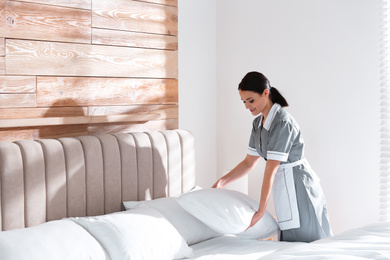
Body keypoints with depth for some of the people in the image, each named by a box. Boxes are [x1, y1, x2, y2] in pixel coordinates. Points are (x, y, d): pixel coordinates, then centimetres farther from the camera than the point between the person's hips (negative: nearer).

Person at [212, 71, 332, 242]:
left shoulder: (282, 122, -21)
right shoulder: (258, 122, 7)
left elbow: (270, 170, -24)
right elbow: (249, 162, 12)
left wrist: (260, 210, -24)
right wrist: (221, 182, 2)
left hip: (299, 186, -9)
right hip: (284, 185, 9)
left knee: (306, 242, -2)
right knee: (290, 242, 11)